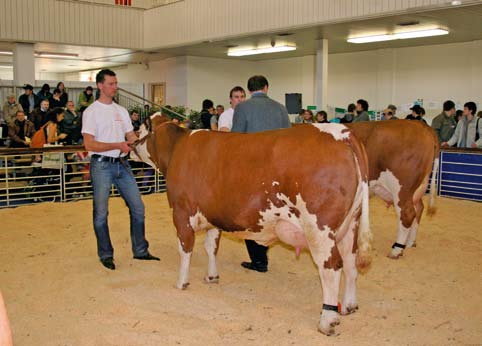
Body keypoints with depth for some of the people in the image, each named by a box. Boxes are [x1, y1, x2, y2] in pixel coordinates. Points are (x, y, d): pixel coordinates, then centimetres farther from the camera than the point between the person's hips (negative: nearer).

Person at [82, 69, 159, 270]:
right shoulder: (91, 112, -6)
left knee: (137, 207, 6)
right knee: (101, 213, 1)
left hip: (122, 164, 6)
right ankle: (106, 255, 14)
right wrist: (118, 145, -19)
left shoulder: (121, 111, 13)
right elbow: (89, 144, -13)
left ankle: (140, 251, 18)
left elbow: (131, 137, 14)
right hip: (101, 165, -6)